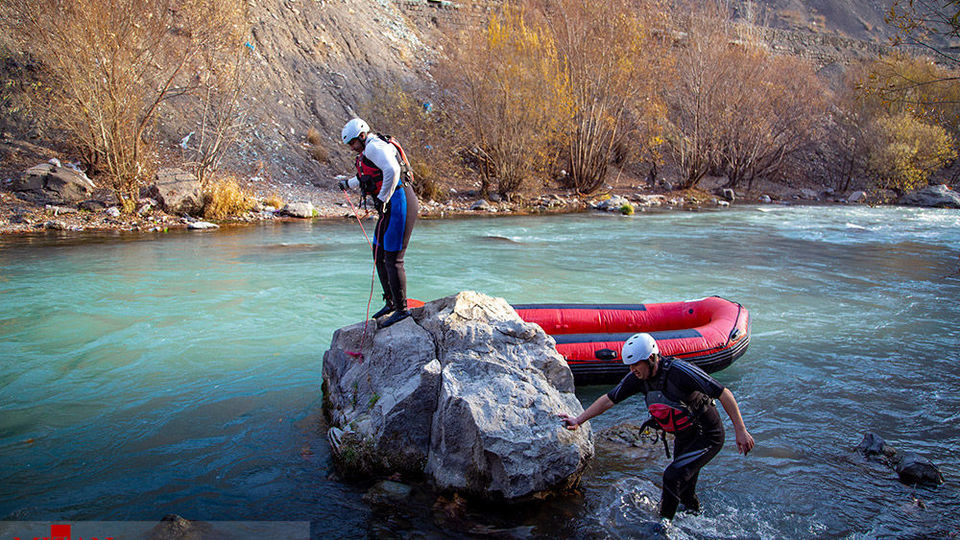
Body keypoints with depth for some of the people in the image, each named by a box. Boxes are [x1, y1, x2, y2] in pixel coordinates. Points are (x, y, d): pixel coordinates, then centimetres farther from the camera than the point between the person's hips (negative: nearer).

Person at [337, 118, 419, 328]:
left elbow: (392, 170, -29)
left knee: (393, 259, -9)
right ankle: (391, 302, 24)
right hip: (390, 208, 11)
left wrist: (383, 199, -20)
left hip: (398, 203, -11)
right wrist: (348, 183, 56)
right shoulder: (368, 151, 22)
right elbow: (367, 178, 43)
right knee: (379, 254, 15)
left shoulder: (374, 147, -10)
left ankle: (401, 309, -3)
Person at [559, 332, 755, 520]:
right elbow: (608, 399, -3)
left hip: (708, 438, -7)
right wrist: (578, 420, -4)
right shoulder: (638, 377, -11)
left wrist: (741, 432, -23)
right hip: (682, 438, 7)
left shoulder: (679, 371, -31)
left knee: (673, 476, -19)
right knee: (684, 488, 16)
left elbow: (724, 394, -26)